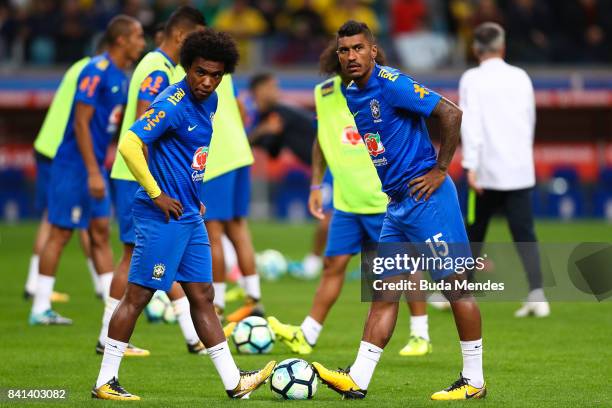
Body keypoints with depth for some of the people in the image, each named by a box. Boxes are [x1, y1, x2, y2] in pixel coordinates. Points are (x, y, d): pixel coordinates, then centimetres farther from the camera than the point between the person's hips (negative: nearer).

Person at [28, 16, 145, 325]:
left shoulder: (121, 76, 10)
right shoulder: (96, 71, -17)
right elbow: (81, 122, -20)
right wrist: (92, 172, -22)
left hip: (95, 165, 9)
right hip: (75, 164, -9)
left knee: (100, 232, 9)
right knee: (61, 232, -4)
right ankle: (40, 309, 2)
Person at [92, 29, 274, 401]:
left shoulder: (209, 101, 10)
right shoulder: (172, 104, -18)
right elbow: (129, 145, -26)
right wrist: (157, 195, -20)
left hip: (190, 216, 9)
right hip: (163, 215, -9)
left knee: (203, 296, 10)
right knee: (138, 296, -4)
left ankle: (234, 383, 12)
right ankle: (105, 382, 2)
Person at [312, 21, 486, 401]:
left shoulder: (392, 84, -15)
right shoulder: (350, 94, 11)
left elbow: (451, 113, -20)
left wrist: (440, 170, -15)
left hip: (426, 198, -9)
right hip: (397, 203, 9)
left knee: (455, 285, -2)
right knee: (384, 291, 6)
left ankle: (474, 381, 3)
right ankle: (358, 380, 4)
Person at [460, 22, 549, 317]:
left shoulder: (472, 80, -3)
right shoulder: (521, 77, 8)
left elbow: (470, 124, -13)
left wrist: (471, 166, -16)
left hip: (487, 171, -3)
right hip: (521, 170, 3)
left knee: (473, 234, 12)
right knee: (525, 235, 1)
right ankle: (537, 295, -13)